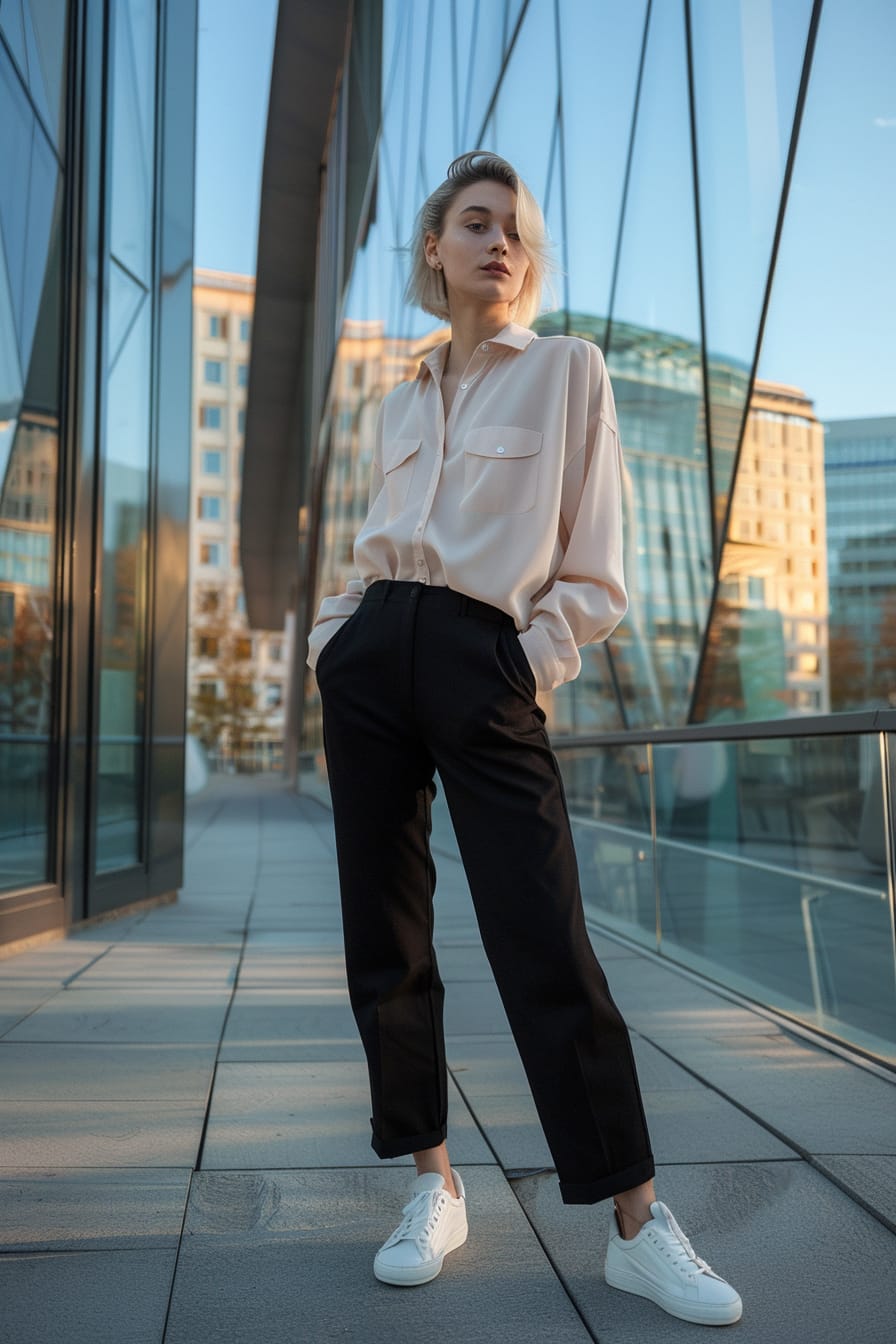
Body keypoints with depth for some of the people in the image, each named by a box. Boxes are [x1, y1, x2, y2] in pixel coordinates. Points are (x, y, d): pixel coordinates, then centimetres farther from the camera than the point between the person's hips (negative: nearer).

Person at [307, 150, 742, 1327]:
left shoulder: (569, 369, 7)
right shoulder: (400, 405, 20)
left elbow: (593, 571, 1)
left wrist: (527, 665, -9)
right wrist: (330, 641, 7)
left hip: (485, 668, -5)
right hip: (372, 662, 5)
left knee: (546, 948, -8)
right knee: (384, 940, 5)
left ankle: (638, 1227, 6)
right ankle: (433, 1187, 20)